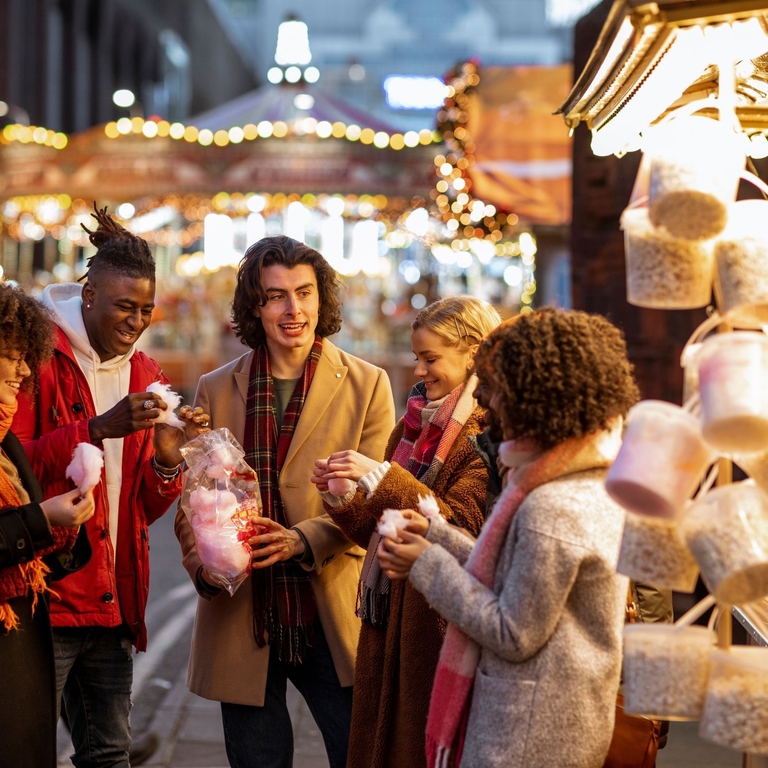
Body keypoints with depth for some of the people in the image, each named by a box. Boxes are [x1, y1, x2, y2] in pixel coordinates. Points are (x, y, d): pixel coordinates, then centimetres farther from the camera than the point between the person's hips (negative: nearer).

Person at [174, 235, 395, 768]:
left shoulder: (366, 385, 1)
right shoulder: (217, 390, 7)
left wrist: (303, 540, -22)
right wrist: (205, 564, -14)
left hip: (333, 619, -2)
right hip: (242, 623, 2)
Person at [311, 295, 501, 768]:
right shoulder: (414, 425, 14)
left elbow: (460, 529, -21)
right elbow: (378, 532, 14)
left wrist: (380, 477, -24)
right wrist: (342, 497, -5)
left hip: (441, 622, -7)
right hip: (388, 620, 7)